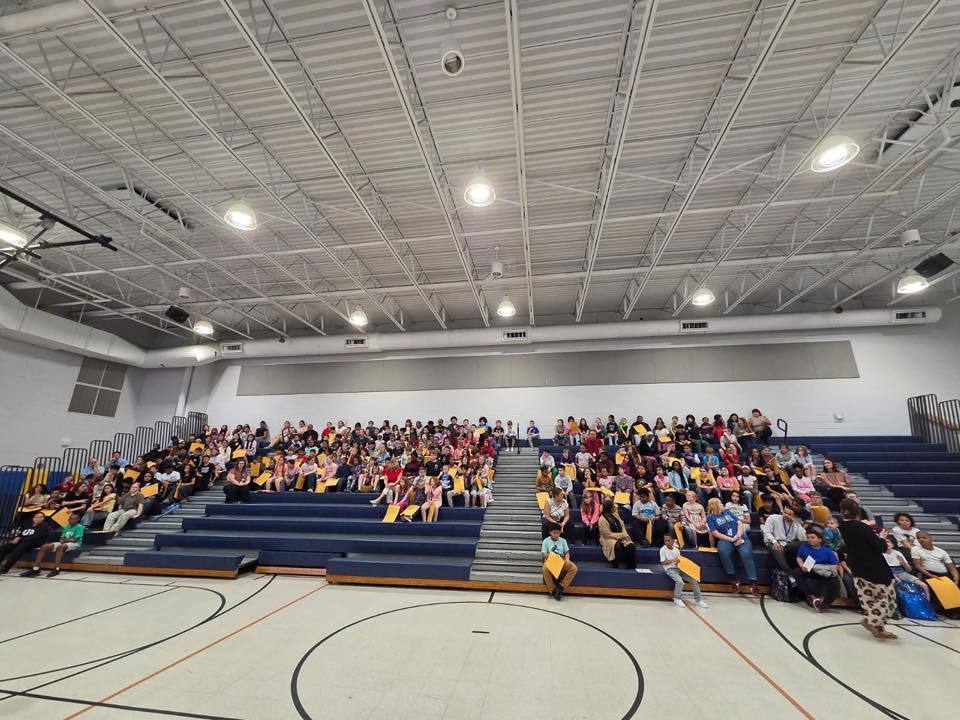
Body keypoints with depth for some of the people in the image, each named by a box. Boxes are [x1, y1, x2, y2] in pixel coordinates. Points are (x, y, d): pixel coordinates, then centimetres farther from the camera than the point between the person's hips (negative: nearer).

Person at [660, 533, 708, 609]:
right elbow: (662, 562, -11)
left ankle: (698, 600, 6)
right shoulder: (663, 550, -8)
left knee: (693, 580, -8)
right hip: (669, 569, -6)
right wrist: (673, 560, -20)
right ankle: (677, 599, -7)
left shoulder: (676, 549, 8)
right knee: (680, 581, -30)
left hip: (678, 568, 6)